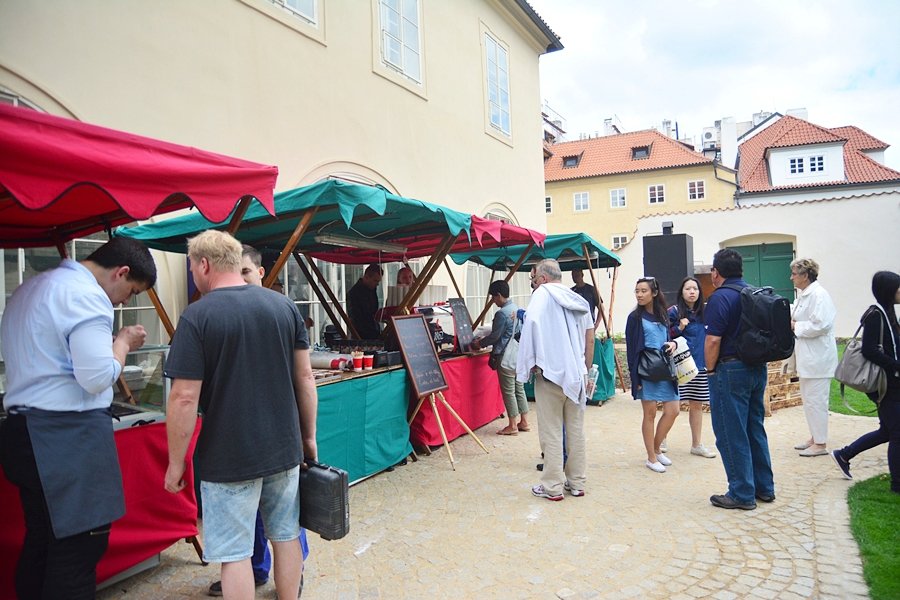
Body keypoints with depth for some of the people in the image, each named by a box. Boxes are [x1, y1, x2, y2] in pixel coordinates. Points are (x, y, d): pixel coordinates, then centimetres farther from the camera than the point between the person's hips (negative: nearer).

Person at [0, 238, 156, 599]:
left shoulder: (30, 288, 17)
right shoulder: (86, 294, -15)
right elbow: (98, 378, -20)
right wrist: (124, 342, -3)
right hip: (69, 437, -10)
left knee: (41, 542, 17)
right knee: (79, 549, -2)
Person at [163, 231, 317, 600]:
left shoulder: (197, 316, -13)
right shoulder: (284, 306, 1)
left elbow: (185, 398, -15)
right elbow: (305, 378, 4)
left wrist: (176, 463, -3)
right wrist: (308, 436, 13)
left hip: (228, 458, -4)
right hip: (284, 449, 5)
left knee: (234, 554, 9)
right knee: (286, 536, 19)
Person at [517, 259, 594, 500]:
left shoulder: (543, 294, -8)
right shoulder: (579, 301, 11)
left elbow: (532, 324, -23)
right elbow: (590, 340, 15)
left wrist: (530, 363, -15)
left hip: (550, 372, -6)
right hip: (576, 374, 6)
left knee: (551, 432, 1)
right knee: (576, 430, 13)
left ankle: (552, 487, 7)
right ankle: (577, 483, 23)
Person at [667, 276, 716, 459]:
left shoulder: (703, 312, 8)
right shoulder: (674, 311, -6)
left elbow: (708, 336, 19)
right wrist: (679, 328, -20)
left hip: (700, 365, 5)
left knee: (697, 404, 11)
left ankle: (697, 444, 22)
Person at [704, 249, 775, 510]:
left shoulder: (720, 297, -14)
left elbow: (713, 340, -19)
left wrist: (711, 370, -5)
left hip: (731, 371, -8)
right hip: (758, 368, 8)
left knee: (732, 434, 1)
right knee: (755, 429, 17)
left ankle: (742, 494, 8)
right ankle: (764, 488, 26)